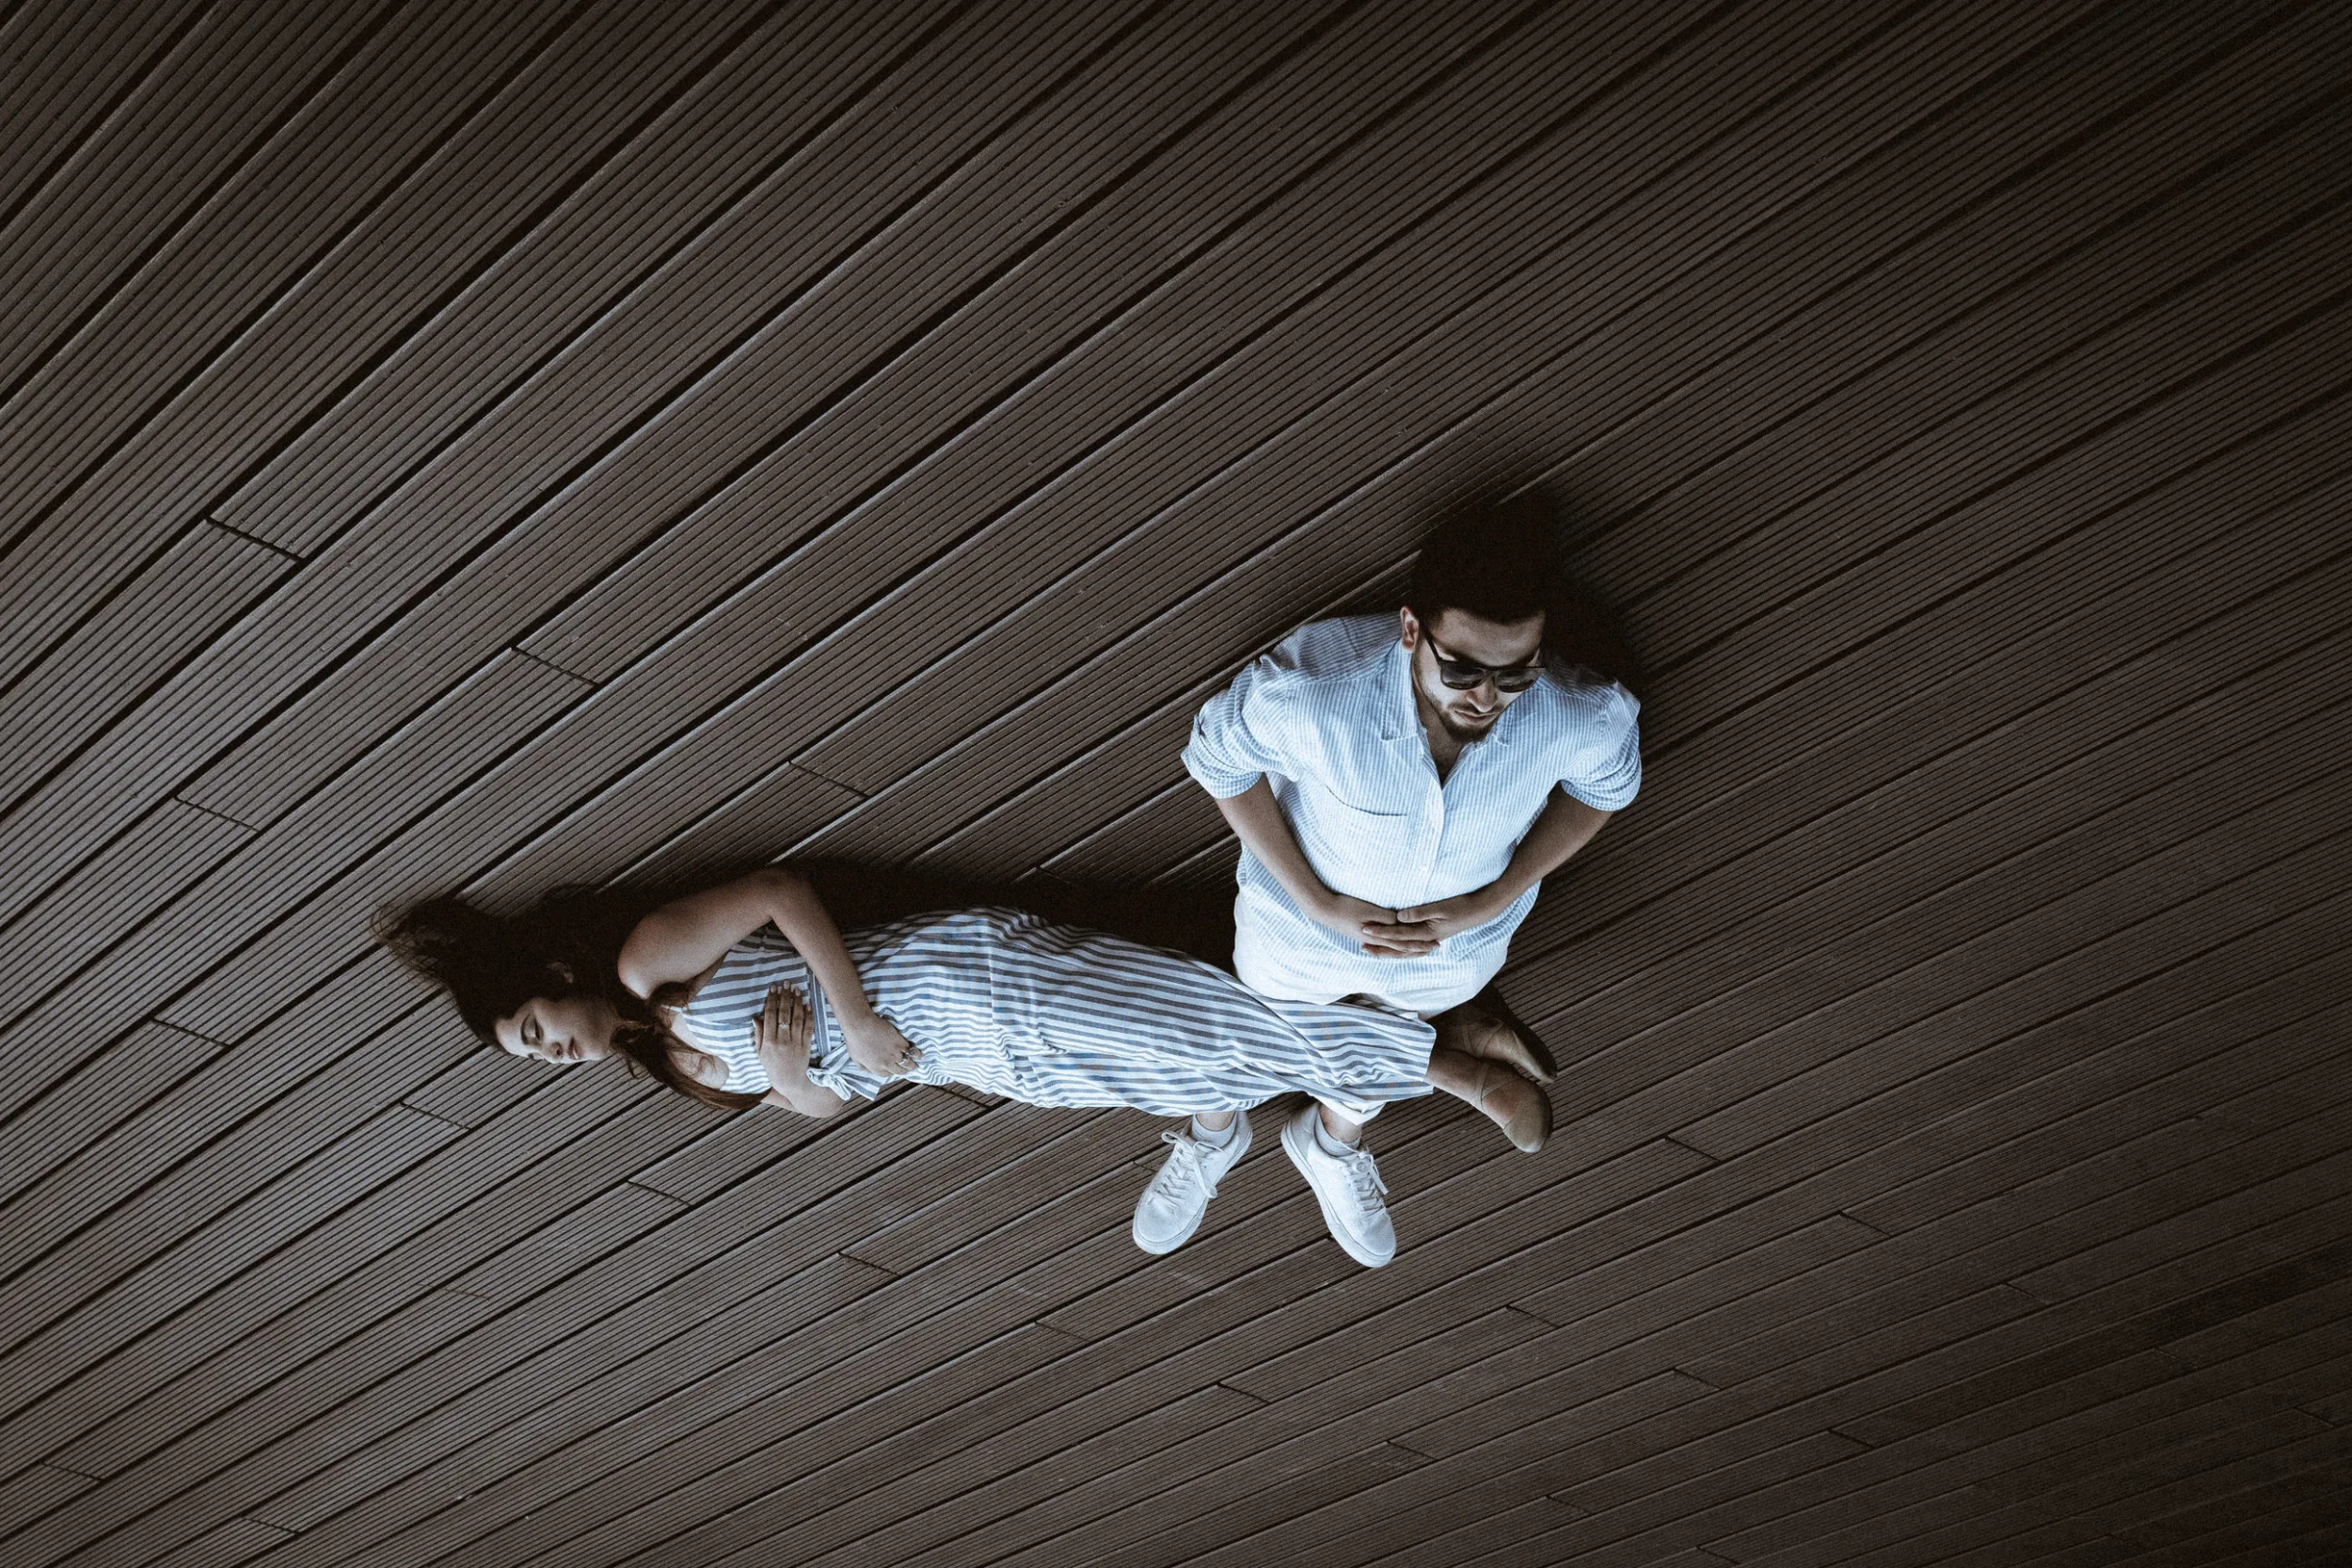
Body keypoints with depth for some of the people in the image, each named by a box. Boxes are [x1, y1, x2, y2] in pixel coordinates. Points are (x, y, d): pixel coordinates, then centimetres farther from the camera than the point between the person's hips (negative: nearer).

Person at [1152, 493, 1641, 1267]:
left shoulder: (1588, 720, -37)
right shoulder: (1307, 690, -43)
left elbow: (1602, 789, -11)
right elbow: (1219, 757, -20)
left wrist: (1487, 904, -19)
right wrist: (1316, 901, -22)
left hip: (1453, 946, 2)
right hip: (1303, 922, -1)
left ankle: (1334, 1140, 71)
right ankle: (1212, 1135, 68)